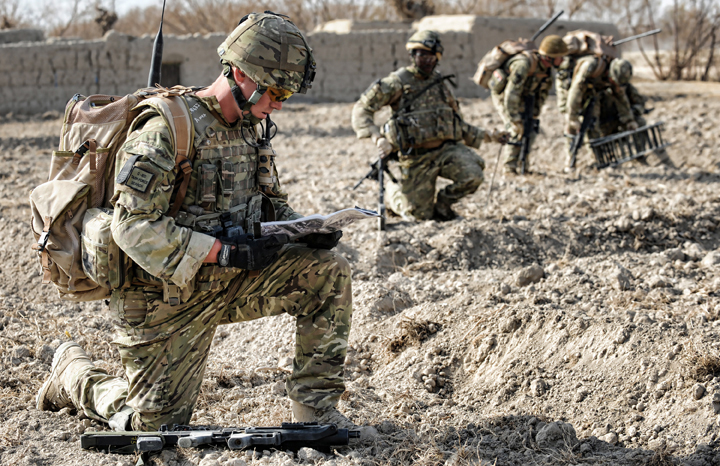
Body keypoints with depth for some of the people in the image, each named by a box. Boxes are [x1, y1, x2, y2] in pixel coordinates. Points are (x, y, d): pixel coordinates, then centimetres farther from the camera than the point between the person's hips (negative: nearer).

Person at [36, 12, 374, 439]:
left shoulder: (250, 128, 4)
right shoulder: (167, 130, -22)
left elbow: (271, 205, 14)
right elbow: (133, 227, -27)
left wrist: (306, 230, -10)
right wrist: (224, 252, -30)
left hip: (227, 283, 7)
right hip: (167, 299, -7)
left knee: (329, 272, -10)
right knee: (159, 424, 1)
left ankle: (315, 406, -1)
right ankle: (75, 372, 30)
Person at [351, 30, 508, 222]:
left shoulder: (439, 83, 12)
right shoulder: (397, 82, -4)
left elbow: (458, 123, 20)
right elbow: (361, 110, -8)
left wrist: (488, 136, 12)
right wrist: (378, 138, -23)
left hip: (447, 148, 3)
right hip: (417, 157, -3)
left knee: (472, 176, -26)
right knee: (420, 215, -1)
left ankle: (442, 203, 6)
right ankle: (392, 194, 34)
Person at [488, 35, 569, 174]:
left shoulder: (547, 67, -11)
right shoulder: (523, 64, -37)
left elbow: (543, 92, 3)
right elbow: (511, 95, -38)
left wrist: (534, 115, 1)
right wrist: (516, 122, -34)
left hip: (523, 95, 8)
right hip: (503, 93, -8)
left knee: (530, 129, 4)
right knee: (517, 130, -19)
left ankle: (523, 165, 13)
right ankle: (511, 166, -12)